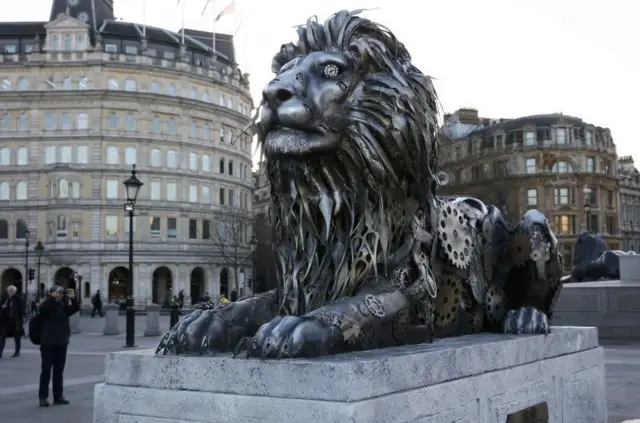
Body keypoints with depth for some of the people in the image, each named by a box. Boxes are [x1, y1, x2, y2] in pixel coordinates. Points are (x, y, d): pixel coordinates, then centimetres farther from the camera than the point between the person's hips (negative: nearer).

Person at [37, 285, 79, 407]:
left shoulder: (64, 307, 8)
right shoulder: (47, 306, -6)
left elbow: (75, 309, -4)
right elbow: (42, 308, -26)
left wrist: (72, 298, -17)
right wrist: (53, 296, -31)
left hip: (62, 342, 5)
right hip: (48, 343, -5)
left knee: (59, 370, 10)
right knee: (46, 370, -1)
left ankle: (58, 396, 16)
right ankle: (43, 397, 4)